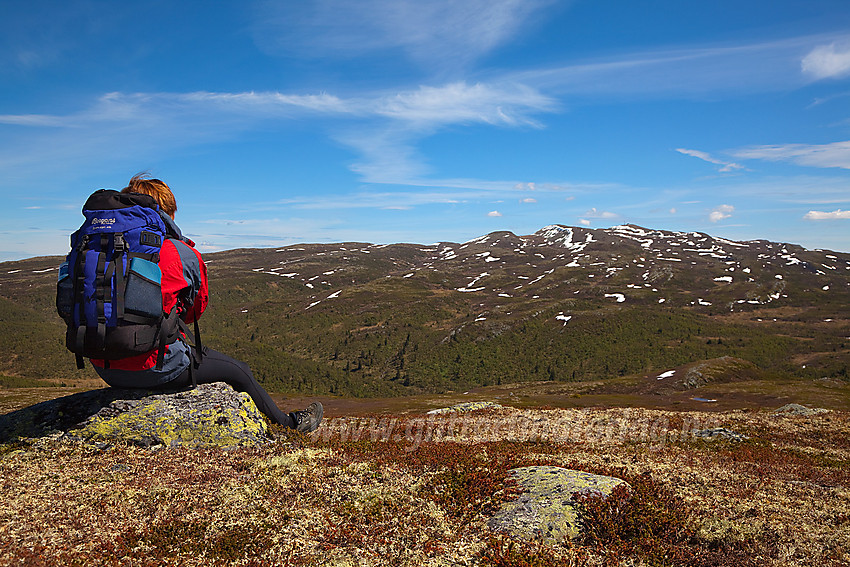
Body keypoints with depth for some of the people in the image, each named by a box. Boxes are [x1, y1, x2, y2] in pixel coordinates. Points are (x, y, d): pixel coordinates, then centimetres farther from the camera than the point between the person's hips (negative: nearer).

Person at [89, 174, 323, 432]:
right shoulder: (184, 254, -9)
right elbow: (197, 308, 6)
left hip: (103, 368, 7)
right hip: (151, 367, -7)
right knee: (238, 371, 13)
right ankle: (288, 427, 31)